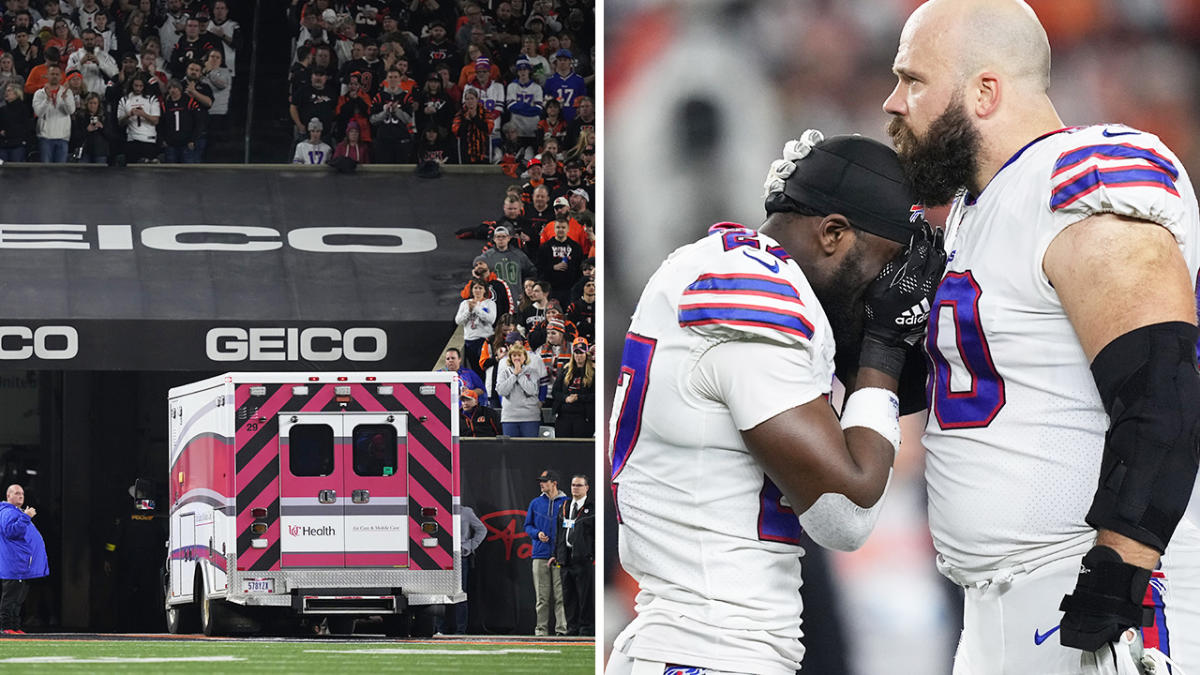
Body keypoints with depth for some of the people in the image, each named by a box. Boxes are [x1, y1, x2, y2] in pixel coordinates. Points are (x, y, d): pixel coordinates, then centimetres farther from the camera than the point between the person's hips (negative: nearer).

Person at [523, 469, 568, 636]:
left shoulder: (566, 503, 3)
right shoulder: (536, 503, 12)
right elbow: (528, 526, 17)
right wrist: (537, 534, -6)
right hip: (540, 555, 2)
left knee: (560, 595, -5)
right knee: (542, 596, 2)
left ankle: (562, 629, -3)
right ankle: (541, 629, 7)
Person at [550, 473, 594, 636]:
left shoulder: (592, 508, -1)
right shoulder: (564, 508, 17)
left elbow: (598, 534, -4)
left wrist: (597, 557, -10)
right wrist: (556, 555, 16)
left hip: (584, 558, -6)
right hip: (566, 558, 6)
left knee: (586, 595, -5)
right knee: (568, 596, 6)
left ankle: (587, 627, 0)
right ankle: (572, 627, 11)